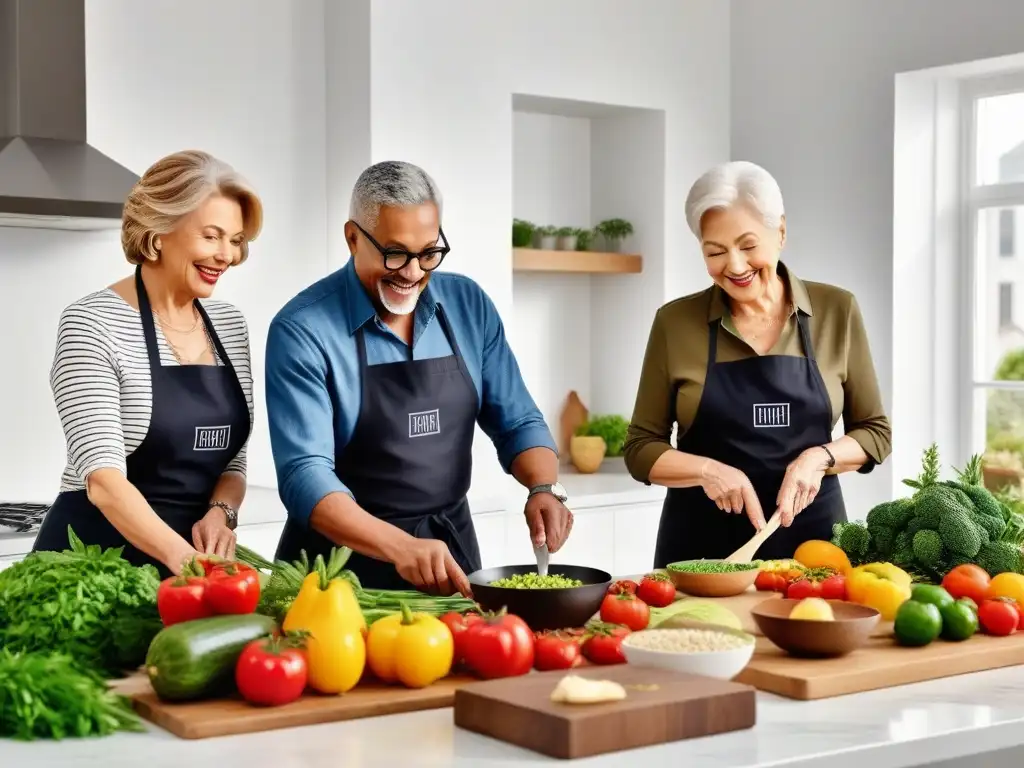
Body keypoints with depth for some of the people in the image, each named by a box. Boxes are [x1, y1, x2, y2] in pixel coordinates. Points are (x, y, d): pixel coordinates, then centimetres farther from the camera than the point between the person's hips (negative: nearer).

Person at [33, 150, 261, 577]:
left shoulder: (231, 326, 5)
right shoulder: (92, 325, -12)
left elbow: (232, 461, 11)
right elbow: (104, 479, -21)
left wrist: (220, 512, -10)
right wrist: (184, 560, -34)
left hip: (195, 560, 5)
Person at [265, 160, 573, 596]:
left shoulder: (469, 305, 1)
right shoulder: (302, 330, -13)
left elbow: (517, 423, 7)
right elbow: (305, 474, -19)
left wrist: (545, 488, -13)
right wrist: (400, 547, -32)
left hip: (453, 553, 3)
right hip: (347, 565, -3)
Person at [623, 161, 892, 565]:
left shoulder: (836, 311, -1)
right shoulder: (675, 322, -3)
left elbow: (875, 432, 5)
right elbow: (641, 448, 1)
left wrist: (819, 457, -14)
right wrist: (707, 470, -17)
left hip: (810, 534, 1)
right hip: (701, 547, -1)